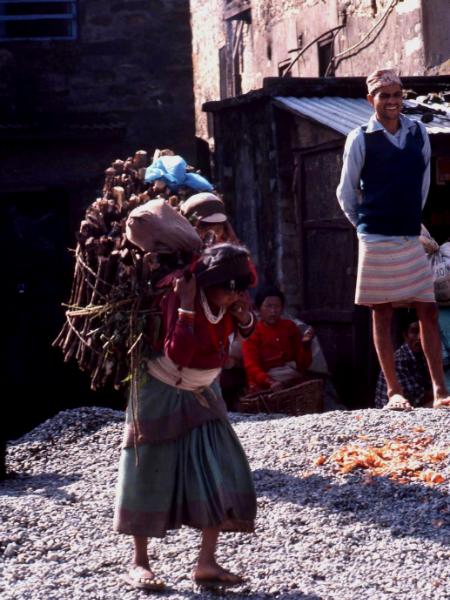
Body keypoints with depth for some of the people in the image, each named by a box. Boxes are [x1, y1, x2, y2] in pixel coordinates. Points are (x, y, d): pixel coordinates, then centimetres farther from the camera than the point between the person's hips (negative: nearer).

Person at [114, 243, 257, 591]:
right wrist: (186, 305, -39)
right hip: (163, 396, -6)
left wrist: (244, 317, -10)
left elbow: (246, 331, 13)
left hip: (202, 396, 6)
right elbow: (177, 357, -39)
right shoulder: (179, 301, -27)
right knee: (152, 476, 0)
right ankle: (139, 564, 10)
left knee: (219, 475, -3)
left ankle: (207, 562, 1)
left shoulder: (225, 305, -8)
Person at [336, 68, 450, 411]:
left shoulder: (418, 133, 6)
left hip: (411, 238, 4)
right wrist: (365, 225, 7)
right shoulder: (361, 139, -5)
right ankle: (394, 392, 4)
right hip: (377, 240, -4)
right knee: (382, 314, 0)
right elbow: (346, 192, 2)